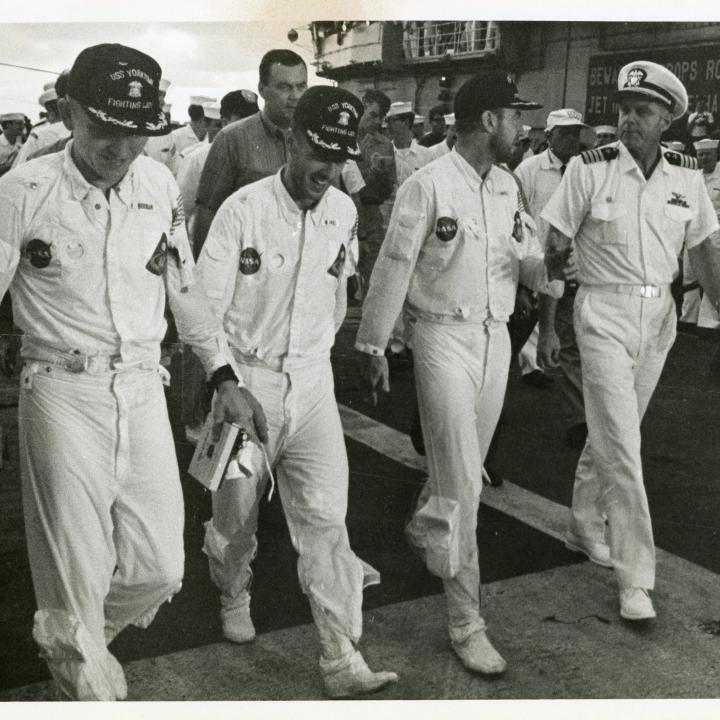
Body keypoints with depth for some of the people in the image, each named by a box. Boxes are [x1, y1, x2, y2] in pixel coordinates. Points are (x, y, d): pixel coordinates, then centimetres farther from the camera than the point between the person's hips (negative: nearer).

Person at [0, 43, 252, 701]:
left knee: (160, 569, 8)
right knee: (78, 573, 2)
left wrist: (223, 376, 15)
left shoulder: (159, 185, 4)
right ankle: (84, 672, 30)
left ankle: (72, 643, 38)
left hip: (143, 392, 4)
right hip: (63, 394, -4)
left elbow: (185, 286, 14)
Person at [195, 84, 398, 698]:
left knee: (326, 517, -3)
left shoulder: (344, 213, 1)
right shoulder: (243, 209, -13)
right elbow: (206, 308, -12)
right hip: (246, 380, -2)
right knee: (237, 511, 15)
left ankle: (342, 658, 1)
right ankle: (234, 595, 45)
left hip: (312, 381, 3)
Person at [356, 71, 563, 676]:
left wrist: (550, 269, -13)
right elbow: (394, 267, -9)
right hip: (444, 336, -6)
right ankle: (466, 621, 3)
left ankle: (425, 526, 50)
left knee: (467, 463, 18)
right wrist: (372, 346, -6)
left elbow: (525, 259, 11)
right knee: (462, 480, -7)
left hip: (496, 337, 7)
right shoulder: (428, 185, -12)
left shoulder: (508, 185, 8)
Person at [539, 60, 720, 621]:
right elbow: (555, 247, -6)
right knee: (621, 443, -8)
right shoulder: (590, 169, -10)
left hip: (658, 317, 5)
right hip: (604, 315, -4)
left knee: (613, 433, 16)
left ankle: (584, 524, 39)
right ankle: (635, 577, -2)